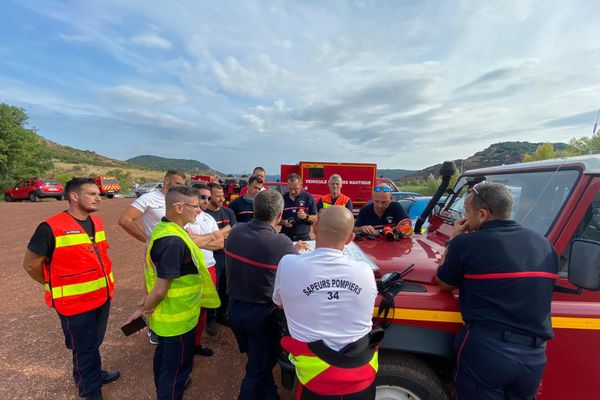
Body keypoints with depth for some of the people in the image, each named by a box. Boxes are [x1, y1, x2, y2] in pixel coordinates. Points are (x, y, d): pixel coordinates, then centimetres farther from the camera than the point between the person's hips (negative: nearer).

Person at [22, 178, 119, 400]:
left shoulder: (97, 223, 1)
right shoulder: (51, 228, -20)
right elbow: (30, 264, -9)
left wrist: (106, 283, 13)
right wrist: (55, 286, 0)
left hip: (103, 297, 6)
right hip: (74, 303, -6)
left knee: (94, 342, 26)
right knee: (84, 348, 15)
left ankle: (94, 375, 49)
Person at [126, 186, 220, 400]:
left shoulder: (163, 229, 0)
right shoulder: (173, 241, -32)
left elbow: (157, 275, 8)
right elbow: (161, 288, -28)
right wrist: (144, 310, -9)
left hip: (168, 315, 10)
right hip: (178, 318, -10)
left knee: (165, 356, 31)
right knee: (176, 367, 14)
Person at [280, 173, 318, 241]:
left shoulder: (308, 197, -2)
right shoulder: (282, 198, 1)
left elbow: (315, 219, 1)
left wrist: (306, 216, -18)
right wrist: (283, 222, -12)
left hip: (303, 237, -1)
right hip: (285, 237, 1)